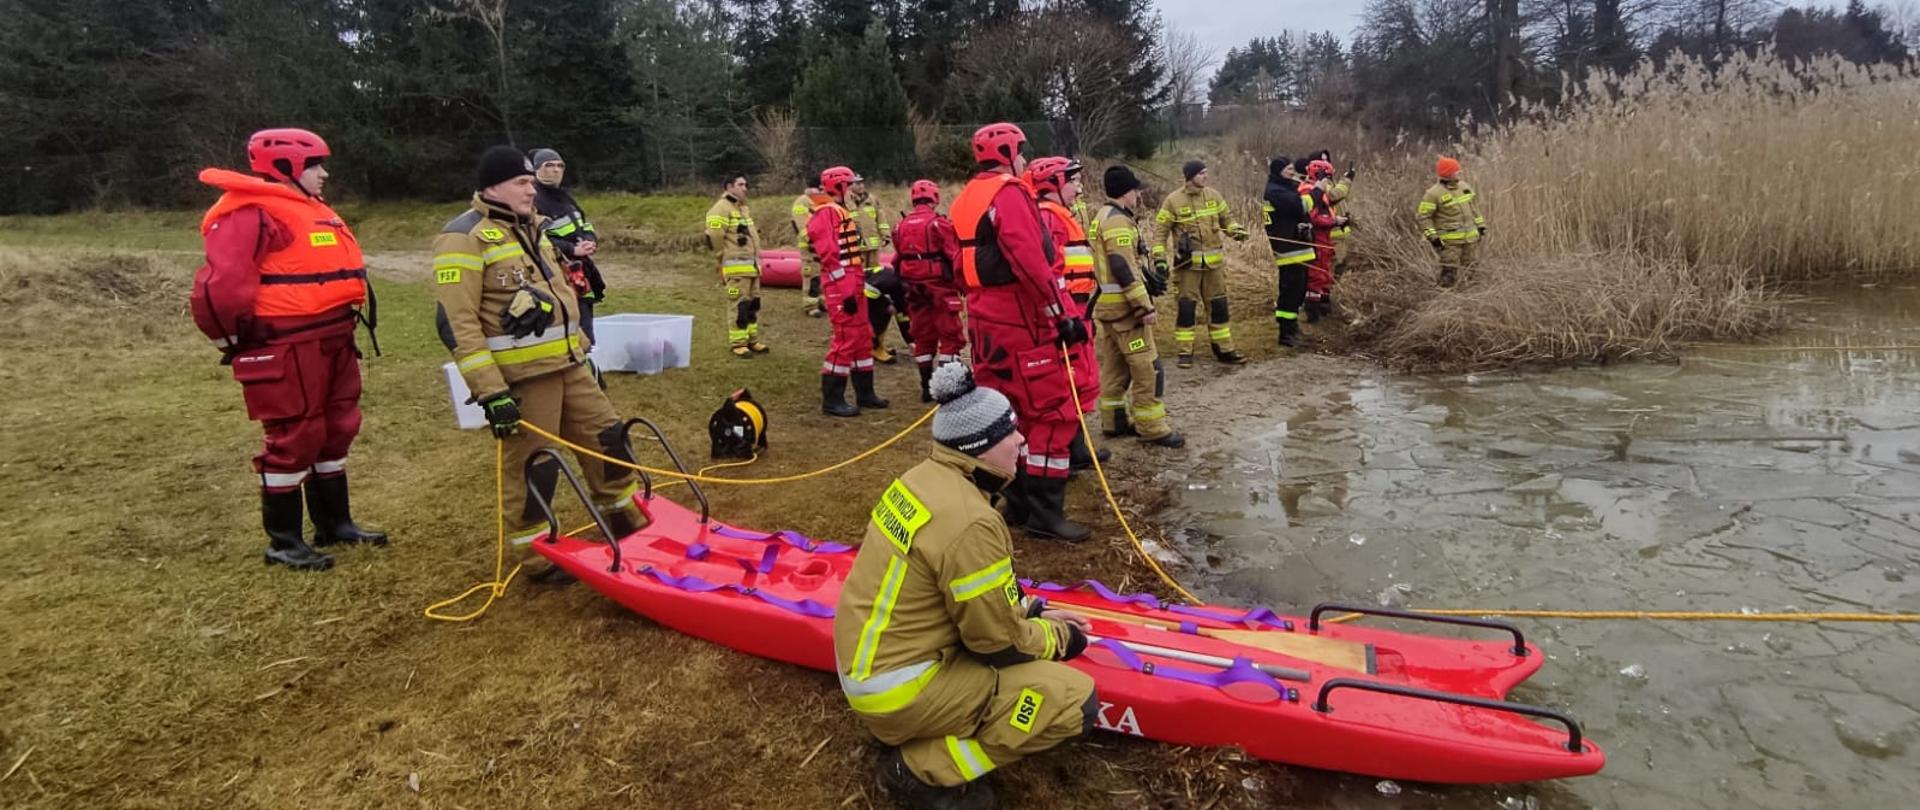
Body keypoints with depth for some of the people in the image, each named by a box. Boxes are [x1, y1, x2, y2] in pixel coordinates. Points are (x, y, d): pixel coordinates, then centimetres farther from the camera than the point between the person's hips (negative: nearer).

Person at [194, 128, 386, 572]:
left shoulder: (314, 211, 18)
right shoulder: (252, 214, -14)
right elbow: (221, 284, -23)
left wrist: (344, 326, 21)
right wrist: (239, 339, -13)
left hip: (331, 342, 10)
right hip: (287, 351, -10)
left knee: (336, 431, 16)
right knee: (293, 440, -3)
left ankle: (334, 523, 29)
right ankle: (283, 541, 9)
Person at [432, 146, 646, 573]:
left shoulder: (530, 227, 16)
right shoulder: (464, 237, -12)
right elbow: (457, 324, -18)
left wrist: (581, 348, 23)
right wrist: (490, 391, -22)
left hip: (566, 366, 8)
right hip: (520, 377, -8)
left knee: (607, 438, 13)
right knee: (535, 468, 1)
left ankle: (630, 526, 29)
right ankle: (538, 556, 19)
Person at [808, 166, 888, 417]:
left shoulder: (840, 211, 20)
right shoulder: (827, 213, -13)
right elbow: (830, 255, -21)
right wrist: (846, 290, -24)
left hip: (853, 284, 11)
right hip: (841, 286, -11)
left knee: (863, 337, 14)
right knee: (845, 339, -9)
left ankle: (864, 393, 23)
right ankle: (831, 400, -3)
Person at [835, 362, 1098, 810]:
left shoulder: (925, 476, 1)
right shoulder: (970, 522, -26)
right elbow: (999, 644, -16)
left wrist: (1034, 612, 13)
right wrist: (1060, 638, 2)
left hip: (866, 662, 9)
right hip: (897, 689, -9)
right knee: (1076, 699, -10)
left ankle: (915, 736, 14)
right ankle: (923, 769, -4)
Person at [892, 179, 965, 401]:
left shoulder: (901, 227, 9)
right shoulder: (939, 223, -11)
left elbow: (899, 259, 14)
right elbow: (955, 256, -14)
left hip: (914, 289, 6)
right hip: (939, 286, -6)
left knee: (923, 337, 13)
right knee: (951, 335, 0)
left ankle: (927, 387, 17)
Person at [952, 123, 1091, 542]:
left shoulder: (966, 200, 17)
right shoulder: (1008, 194, -12)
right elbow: (1030, 262, -23)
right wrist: (1062, 314, -21)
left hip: (985, 319, 10)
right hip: (1021, 321, -10)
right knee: (1054, 412, -4)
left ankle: (1017, 502, 22)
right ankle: (1044, 513, -2)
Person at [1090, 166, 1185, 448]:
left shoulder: (1103, 217, 16)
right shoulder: (1118, 221, -16)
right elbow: (1124, 269, -23)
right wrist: (1145, 306, -22)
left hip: (1108, 303, 11)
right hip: (1124, 305, -11)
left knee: (1115, 365, 15)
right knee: (1146, 367, -7)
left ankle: (1114, 420, 22)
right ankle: (1152, 428, -4)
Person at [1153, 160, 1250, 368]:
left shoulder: (1213, 195, 5)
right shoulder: (1173, 200, -7)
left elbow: (1226, 218, 15)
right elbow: (1161, 231, -4)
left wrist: (1236, 230, -6)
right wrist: (1159, 258, -12)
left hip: (1214, 262, 4)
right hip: (1188, 264, -4)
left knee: (1219, 306, 9)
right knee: (1186, 307, -3)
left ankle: (1224, 349, 20)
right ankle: (1185, 353, 8)